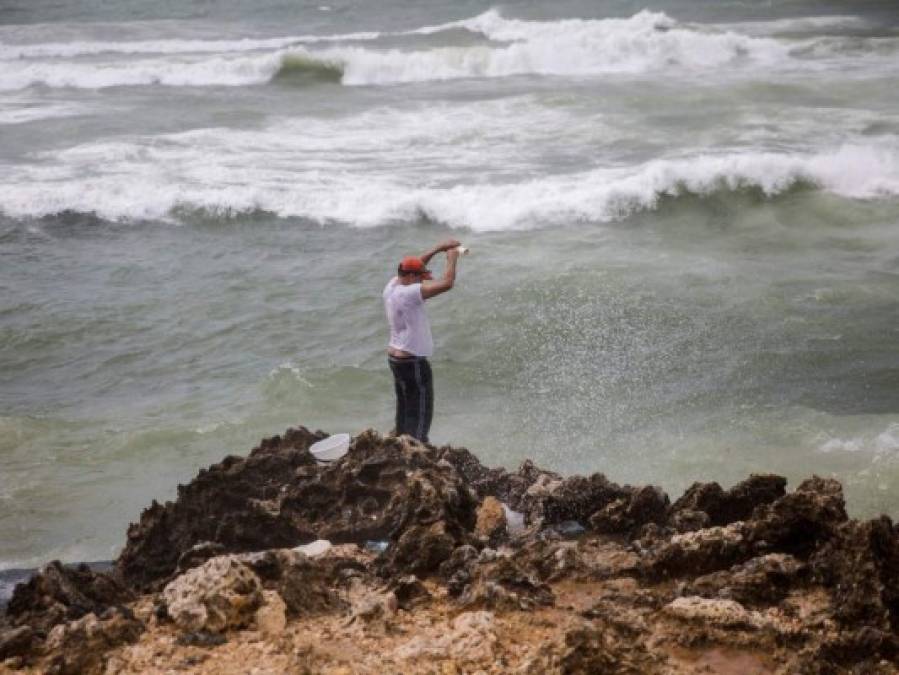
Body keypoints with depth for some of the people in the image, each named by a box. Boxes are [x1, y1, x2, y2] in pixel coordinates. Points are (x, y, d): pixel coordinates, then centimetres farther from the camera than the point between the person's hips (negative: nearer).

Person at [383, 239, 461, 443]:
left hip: (396, 356, 10)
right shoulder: (409, 293, -23)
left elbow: (412, 266, 21)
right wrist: (451, 259, -10)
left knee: (404, 410, 18)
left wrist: (438, 249, 16)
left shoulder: (392, 286, 3)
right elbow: (446, 283, -27)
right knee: (420, 413, -5)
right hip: (413, 362, -10)